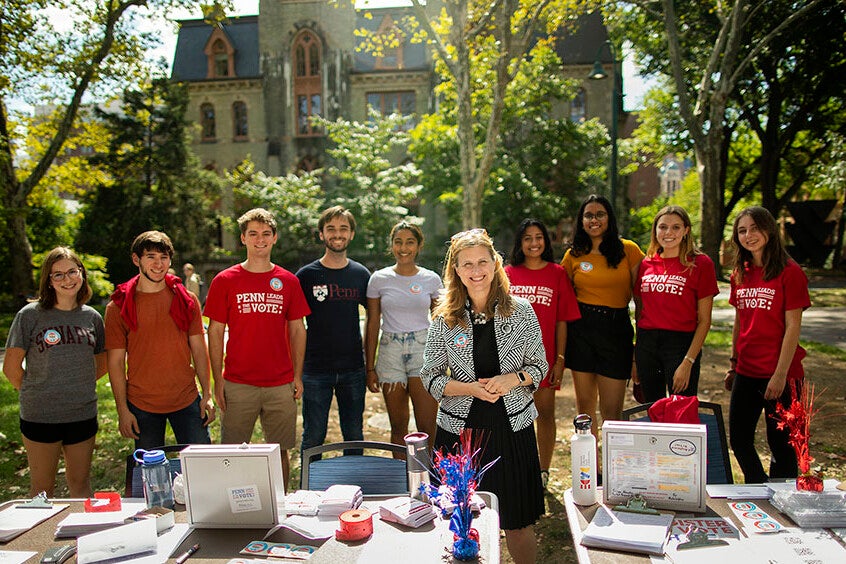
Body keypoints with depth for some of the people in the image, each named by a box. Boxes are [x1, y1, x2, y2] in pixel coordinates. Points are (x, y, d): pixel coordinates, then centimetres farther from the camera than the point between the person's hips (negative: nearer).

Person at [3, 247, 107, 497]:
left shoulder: (92, 317, 4)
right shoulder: (30, 315, -6)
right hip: (40, 417, -2)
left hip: (83, 414, 3)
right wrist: (34, 394, 2)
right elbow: (12, 367, -3)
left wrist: (77, 388, 5)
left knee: (80, 482, 16)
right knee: (42, 487, 11)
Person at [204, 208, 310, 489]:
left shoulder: (288, 281, 6)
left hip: (281, 385, 1)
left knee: (280, 451, 10)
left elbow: (297, 331, 9)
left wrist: (298, 376, 4)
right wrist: (218, 381, -2)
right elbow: (215, 333, 2)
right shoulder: (225, 281, 1)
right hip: (238, 384, -1)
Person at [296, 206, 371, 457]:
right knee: (313, 437, 7)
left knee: (354, 436, 13)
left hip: (353, 370, 2)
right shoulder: (307, 275, -3)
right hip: (316, 369, -2)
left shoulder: (361, 274, 4)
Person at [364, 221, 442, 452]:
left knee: (427, 428, -4)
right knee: (398, 427, 9)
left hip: (424, 351, 0)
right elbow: (372, 325, 5)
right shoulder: (379, 279, 2)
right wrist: (370, 367, 3)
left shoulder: (432, 279, 3)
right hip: (390, 353, 1)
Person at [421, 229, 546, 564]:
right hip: (460, 428, 0)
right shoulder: (444, 319, -1)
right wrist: (471, 388, -16)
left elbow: (539, 365, 5)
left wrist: (512, 379, -15)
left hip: (512, 426, 0)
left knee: (518, 523, 8)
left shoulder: (521, 311, -1)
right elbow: (430, 377, 0)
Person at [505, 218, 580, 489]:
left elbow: (562, 321, 1)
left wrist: (560, 359, -2)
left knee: (545, 413, 8)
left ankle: (543, 471, 23)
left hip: (544, 355, -1)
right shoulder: (508, 273, 4)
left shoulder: (557, 273, 2)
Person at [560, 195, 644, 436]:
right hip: (581, 328, 2)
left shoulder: (628, 250, 0)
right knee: (584, 404, 10)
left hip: (616, 328, -2)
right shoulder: (574, 255, 5)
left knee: (612, 410, 0)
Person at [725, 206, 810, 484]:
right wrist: (734, 364, 14)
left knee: (780, 443, 7)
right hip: (747, 371, 6)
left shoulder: (789, 272, -9)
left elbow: (793, 328, -12)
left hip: (779, 373, -6)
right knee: (738, 440, 12)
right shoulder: (740, 274, 9)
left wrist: (781, 374, -16)